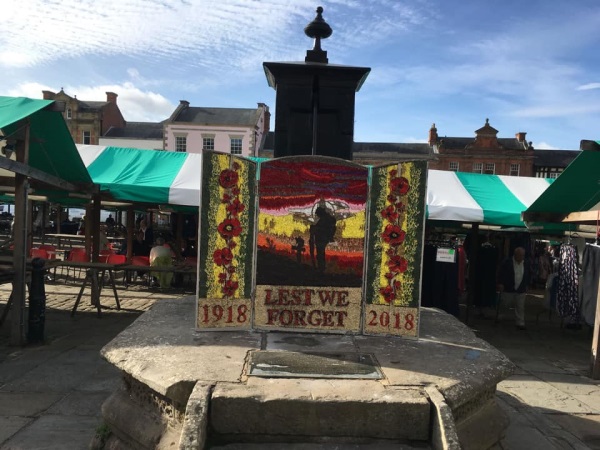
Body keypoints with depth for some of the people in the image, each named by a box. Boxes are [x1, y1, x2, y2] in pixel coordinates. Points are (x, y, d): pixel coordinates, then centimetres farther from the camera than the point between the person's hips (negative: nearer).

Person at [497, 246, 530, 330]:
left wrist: (526, 286, 14)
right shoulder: (507, 262, -9)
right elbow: (501, 273, -7)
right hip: (508, 289, -3)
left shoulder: (525, 264, 6)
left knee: (520, 307, 3)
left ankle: (520, 323, 7)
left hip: (521, 290, 4)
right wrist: (500, 284, -11)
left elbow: (527, 276, 16)